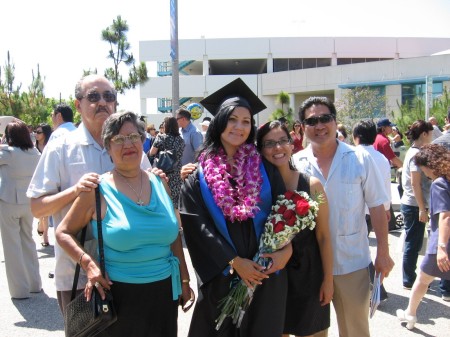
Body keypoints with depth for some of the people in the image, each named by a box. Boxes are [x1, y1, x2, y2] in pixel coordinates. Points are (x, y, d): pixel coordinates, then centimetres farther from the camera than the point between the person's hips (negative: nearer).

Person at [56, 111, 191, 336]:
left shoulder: (159, 183, 3)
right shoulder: (98, 190, -8)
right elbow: (63, 233, -1)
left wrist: (184, 280, 12)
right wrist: (88, 262, -17)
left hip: (164, 292, 4)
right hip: (118, 294, -4)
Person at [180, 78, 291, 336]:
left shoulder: (264, 168, 5)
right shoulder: (199, 175, 0)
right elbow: (197, 225, -7)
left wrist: (285, 249, -19)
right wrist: (234, 262, -13)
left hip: (266, 272, 1)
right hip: (221, 276, -1)